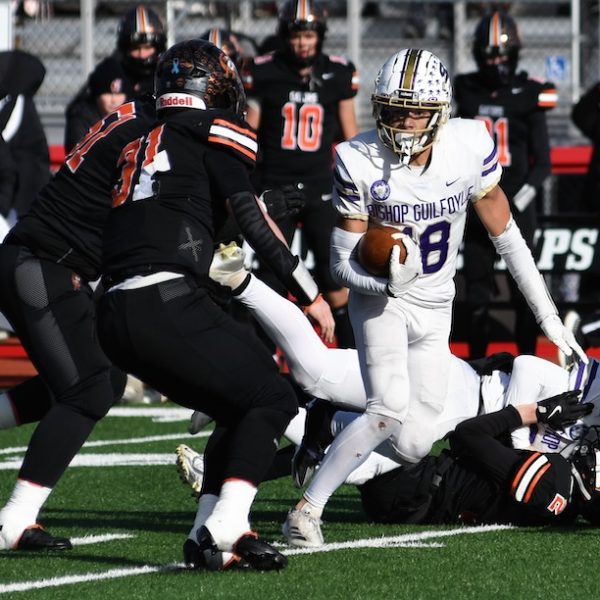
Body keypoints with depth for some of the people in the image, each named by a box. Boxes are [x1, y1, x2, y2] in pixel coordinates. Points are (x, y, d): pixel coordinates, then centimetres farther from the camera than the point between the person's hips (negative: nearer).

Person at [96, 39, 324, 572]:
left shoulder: (138, 148, 26)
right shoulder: (213, 135, 4)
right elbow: (254, 223, -5)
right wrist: (311, 294, 0)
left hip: (117, 318, 8)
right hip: (169, 307, -7)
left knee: (240, 412, 20)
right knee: (272, 400, 2)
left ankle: (208, 533, 8)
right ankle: (223, 527, -14)